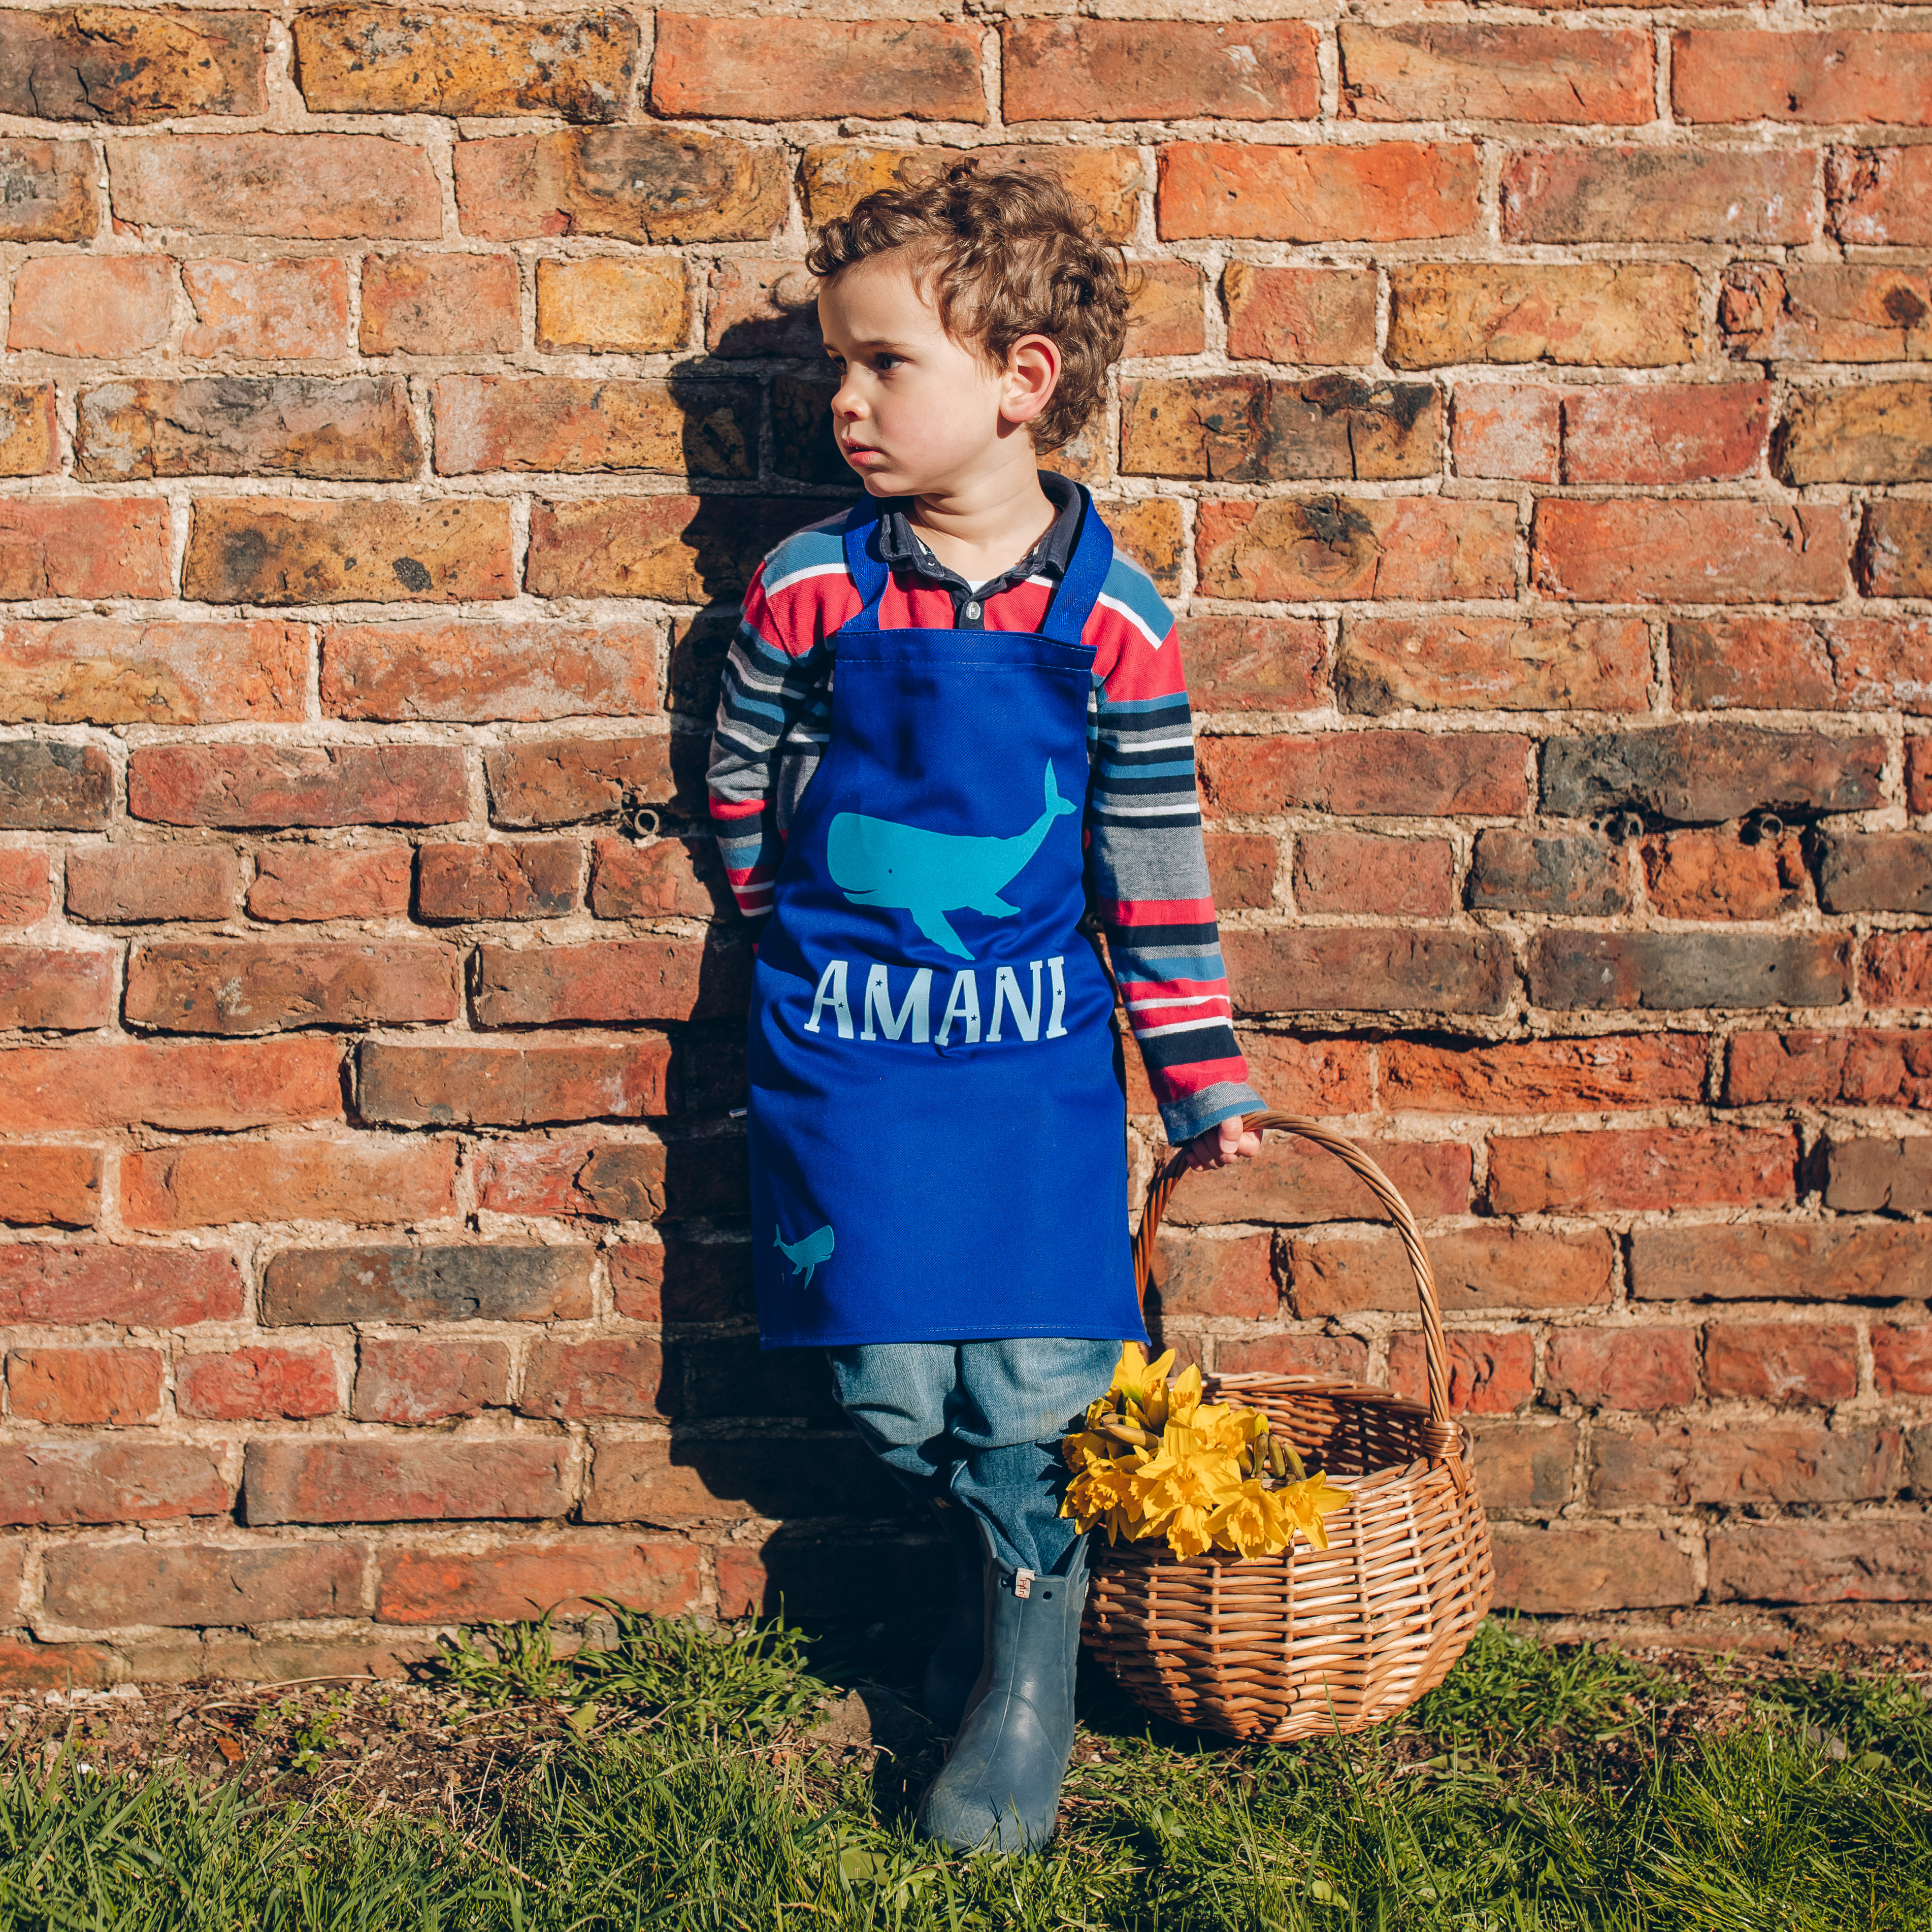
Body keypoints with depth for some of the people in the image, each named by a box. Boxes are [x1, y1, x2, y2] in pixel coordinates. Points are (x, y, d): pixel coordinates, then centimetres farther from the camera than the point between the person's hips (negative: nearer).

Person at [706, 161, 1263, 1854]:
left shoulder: (1108, 618, -8)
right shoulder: (804, 593, -6)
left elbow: (1160, 869, -1)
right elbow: (741, 796, 10)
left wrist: (1206, 1086, 3)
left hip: (1036, 1055, -1)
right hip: (843, 1053, 1)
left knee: (1031, 1384, -1)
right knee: (890, 1389, 5)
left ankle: (1029, 1675, 19)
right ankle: (993, 1571, 33)